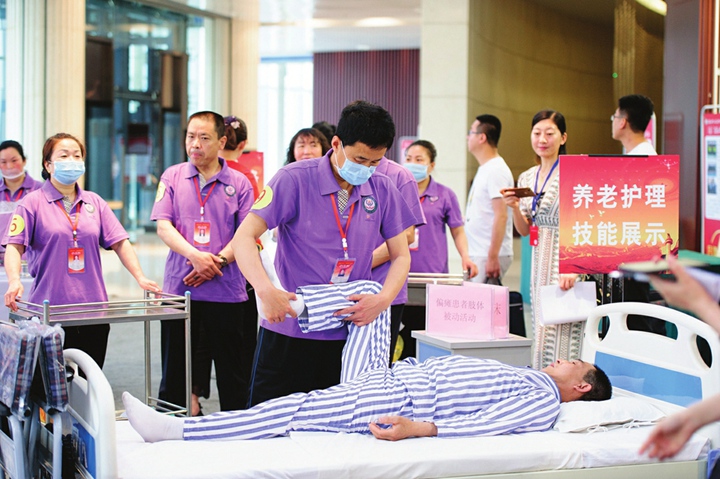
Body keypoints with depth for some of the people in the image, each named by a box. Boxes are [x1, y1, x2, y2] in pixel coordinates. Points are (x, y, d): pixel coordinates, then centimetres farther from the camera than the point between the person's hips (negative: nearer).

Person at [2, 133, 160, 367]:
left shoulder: (94, 202, 14)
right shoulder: (33, 203, 2)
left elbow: (119, 242, 10)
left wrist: (140, 278, -2)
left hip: (93, 308, 4)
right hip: (49, 310, -4)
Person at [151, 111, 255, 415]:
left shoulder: (239, 183, 5)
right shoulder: (173, 177, 8)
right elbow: (163, 227, -1)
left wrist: (216, 262, -15)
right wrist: (196, 256, -17)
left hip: (227, 290, -1)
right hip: (179, 287, 1)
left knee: (233, 373, 4)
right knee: (175, 371, 6)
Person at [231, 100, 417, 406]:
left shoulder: (382, 190, 2)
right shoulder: (294, 180, -10)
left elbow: (400, 255, 8)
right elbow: (244, 237, -15)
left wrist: (383, 299, -12)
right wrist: (266, 290, -31)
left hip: (349, 334, 3)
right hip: (289, 330, -3)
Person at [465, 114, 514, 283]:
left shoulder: (496, 171, -14)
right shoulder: (485, 169, 17)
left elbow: (501, 215, -21)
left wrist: (492, 257, -23)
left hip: (489, 256, -9)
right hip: (477, 255, 9)